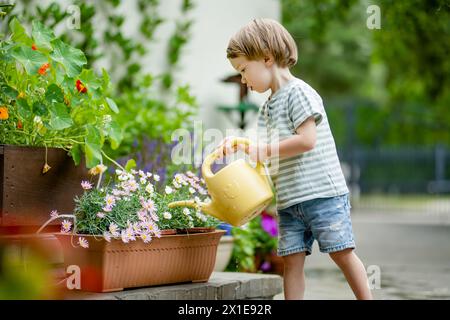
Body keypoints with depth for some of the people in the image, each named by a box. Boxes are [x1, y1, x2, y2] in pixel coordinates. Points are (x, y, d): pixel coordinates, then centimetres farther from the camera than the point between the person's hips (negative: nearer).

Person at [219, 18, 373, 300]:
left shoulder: (298, 92, -9)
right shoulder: (267, 109, 18)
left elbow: (307, 140, -19)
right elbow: (266, 155, 20)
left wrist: (266, 150, -12)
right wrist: (238, 144, 3)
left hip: (323, 192, -8)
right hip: (289, 201, 8)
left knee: (342, 252, -4)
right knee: (292, 259, 2)